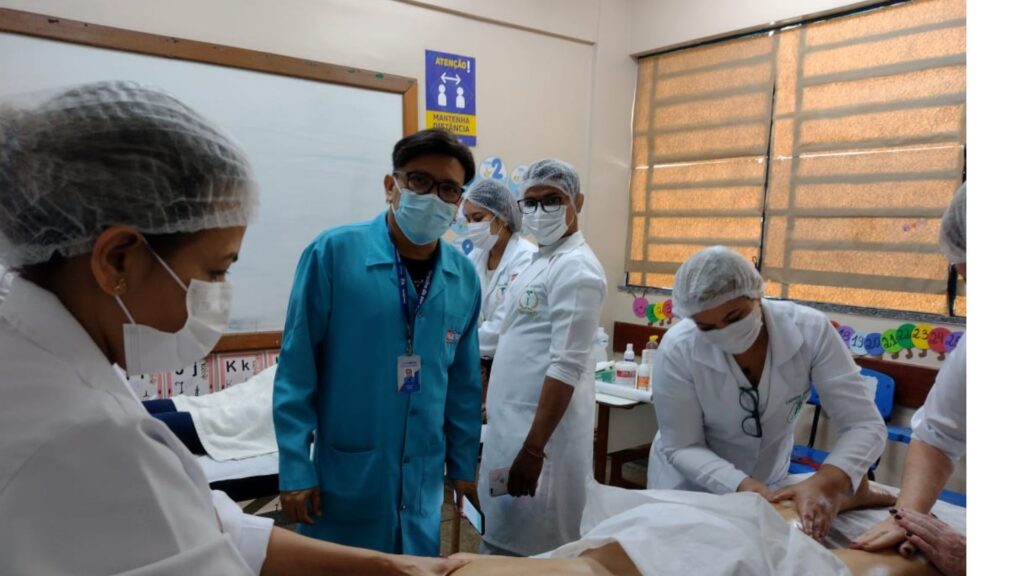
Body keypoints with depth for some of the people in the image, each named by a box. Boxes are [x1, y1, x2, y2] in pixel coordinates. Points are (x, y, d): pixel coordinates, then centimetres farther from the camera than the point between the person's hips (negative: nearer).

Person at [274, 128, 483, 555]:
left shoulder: (464, 277, -1)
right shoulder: (333, 253, -14)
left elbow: (464, 382, 7)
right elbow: (296, 369, -10)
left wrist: (463, 465, 11)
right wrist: (295, 468, -10)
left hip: (423, 479, 4)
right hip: (345, 476, -3)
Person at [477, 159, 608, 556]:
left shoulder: (576, 269, -16)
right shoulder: (538, 261, 13)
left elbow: (566, 368, -22)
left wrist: (533, 448, -23)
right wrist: (491, 400, 20)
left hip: (542, 429, -9)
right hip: (512, 422, 9)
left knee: (528, 552, 2)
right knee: (504, 541, 19)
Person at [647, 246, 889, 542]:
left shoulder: (809, 329, -24)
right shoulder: (677, 349, -28)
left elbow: (866, 425, -23)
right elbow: (681, 448, -20)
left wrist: (824, 482, -41)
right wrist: (744, 486, -35)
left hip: (768, 484, 2)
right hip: (689, 486, -2)